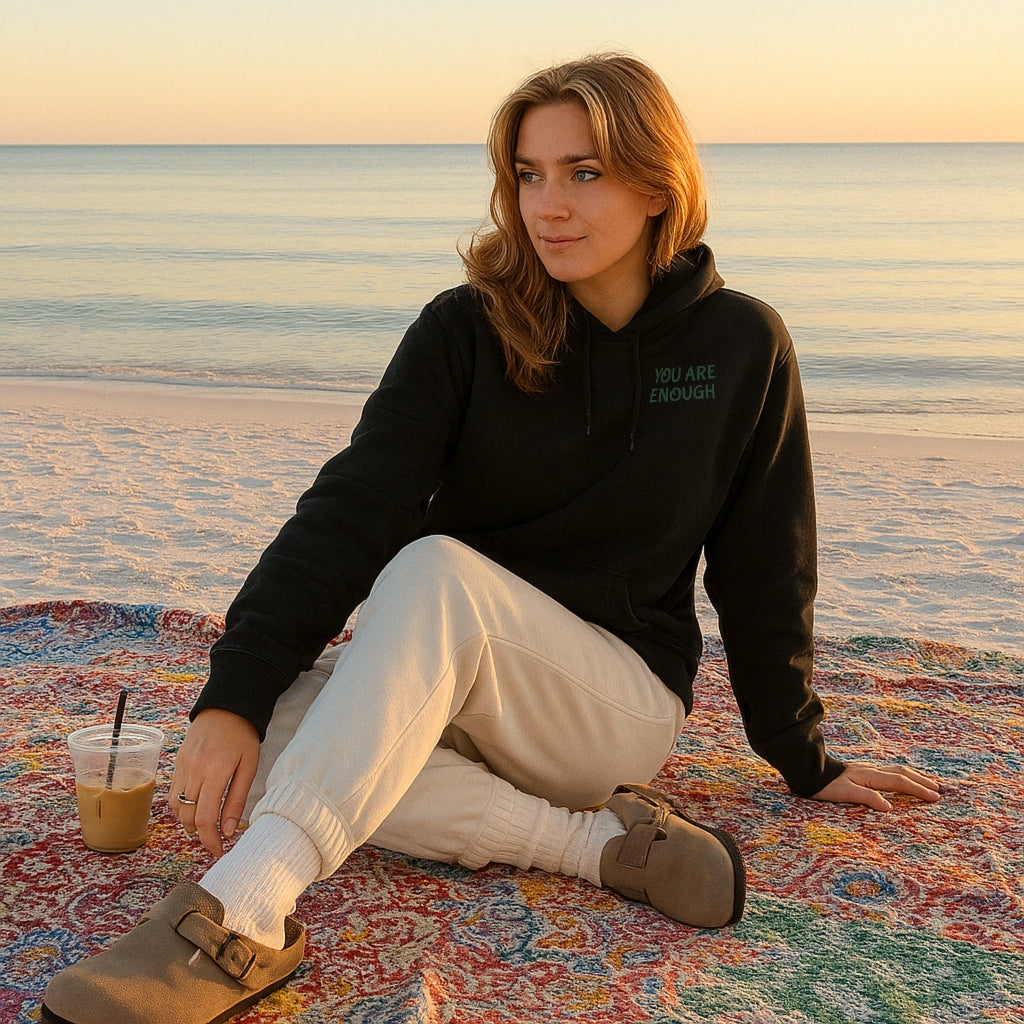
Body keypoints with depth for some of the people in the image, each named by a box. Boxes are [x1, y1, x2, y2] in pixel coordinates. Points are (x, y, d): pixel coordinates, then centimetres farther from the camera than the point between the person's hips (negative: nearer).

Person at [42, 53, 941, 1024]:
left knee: (434, 569, -34)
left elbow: (765, 572, 5)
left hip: (623, 698, -2)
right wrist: (235, 694, -28)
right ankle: (605, 841, -26)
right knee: (276, 726, -29)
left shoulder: (742, 345, -3)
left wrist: (807, 763, 12)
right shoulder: (466, 329, -4)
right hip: (440, 682, 3)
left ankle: (244, 909, -47)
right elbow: (350, 507, -16)